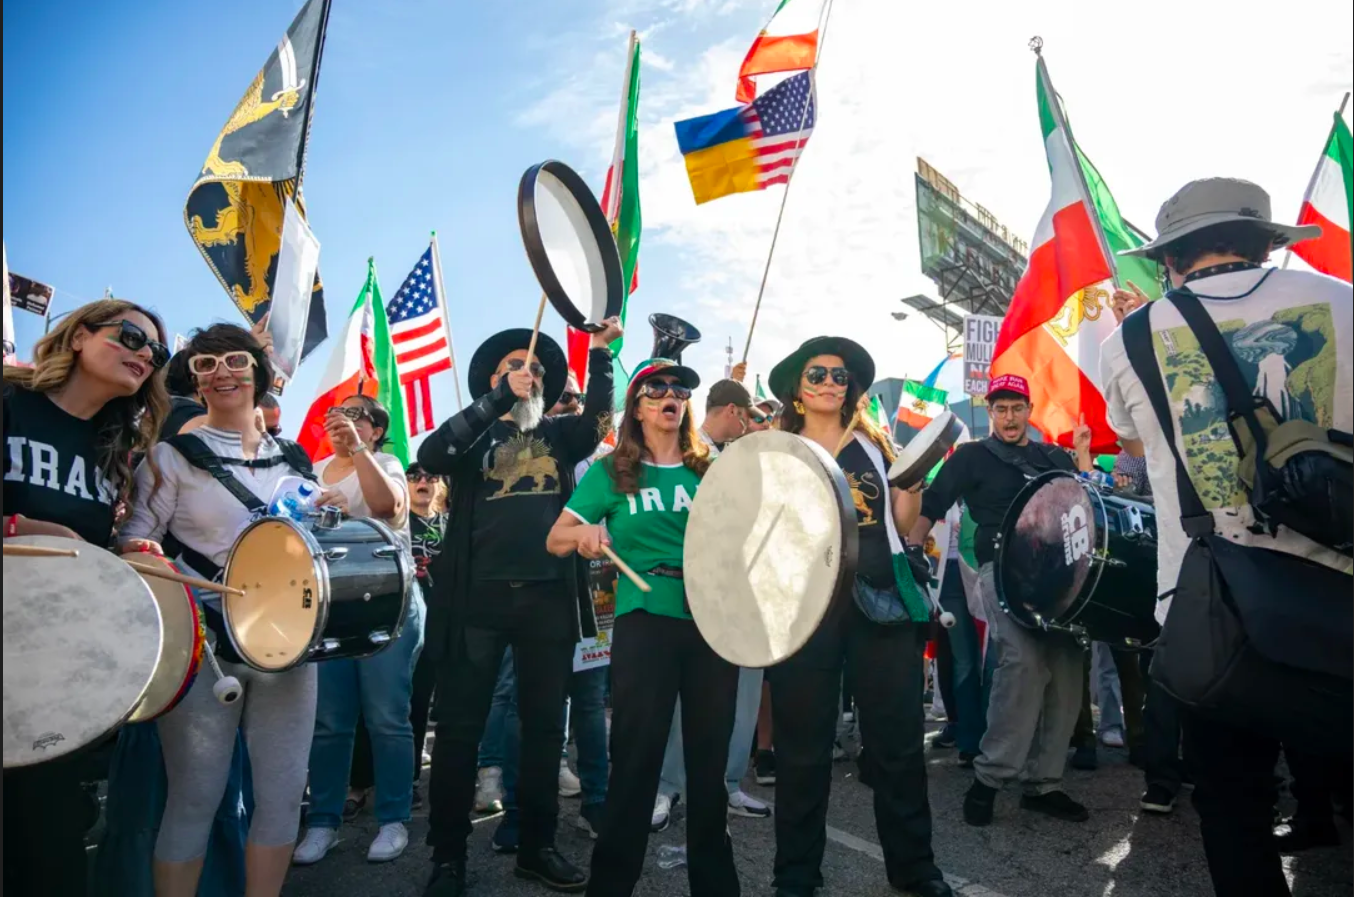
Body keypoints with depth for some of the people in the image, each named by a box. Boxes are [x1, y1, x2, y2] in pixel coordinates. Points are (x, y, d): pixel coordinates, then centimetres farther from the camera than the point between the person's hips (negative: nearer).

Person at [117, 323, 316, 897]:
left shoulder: (295, 463, 11)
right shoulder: (173, 455, 1)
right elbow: (133, 539, -3)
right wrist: (148, 562, -24)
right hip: (202, 644, -3)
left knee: (283, 791, 8)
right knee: (195, 795, 3)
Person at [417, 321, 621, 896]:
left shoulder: (560, 435, 15)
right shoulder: (472, 435, 8)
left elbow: (599, 420, -4)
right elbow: (430, 456, -13)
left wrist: (601, 352, -16)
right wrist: (499, 399, -17)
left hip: (549, 596, 2)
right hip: (478, 595, -2)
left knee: (544, 725, 10)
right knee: (460, 728, 5)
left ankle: (538, 847, 25)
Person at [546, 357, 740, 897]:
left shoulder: (711, 471, 9)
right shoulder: (612, 472, 4)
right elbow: (555, 540, 0)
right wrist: (583, 531, -21)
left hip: (713, 620, 3)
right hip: (645, 621, -2)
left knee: (710, 754, 11)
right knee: (636, 755, 0)